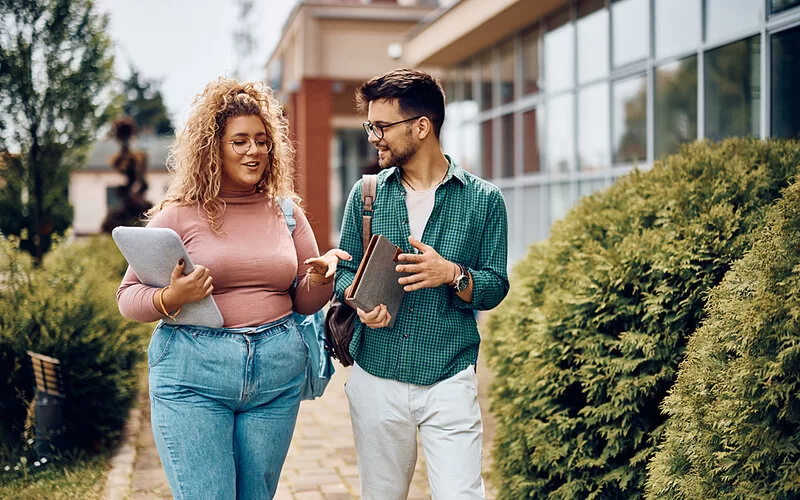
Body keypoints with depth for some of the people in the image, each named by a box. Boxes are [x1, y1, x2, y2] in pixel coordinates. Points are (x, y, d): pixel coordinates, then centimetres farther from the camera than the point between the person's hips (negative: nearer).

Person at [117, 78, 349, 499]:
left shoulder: (285, 213, 10)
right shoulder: (179, 215, -1)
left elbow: (305, 302, 13)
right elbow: (128, 296, 0)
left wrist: (320, 277, -9)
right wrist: (170, 299, -20)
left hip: (278, 374, 4)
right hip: (193, 375, -3)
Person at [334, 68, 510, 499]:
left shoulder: (482, 199, -1)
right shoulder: (366, 193, 5)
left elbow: (495, 288, 0)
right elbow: (344, 270, 9)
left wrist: (452, 275, -20)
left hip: (449, 381, -2)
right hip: (375, 378, 3)